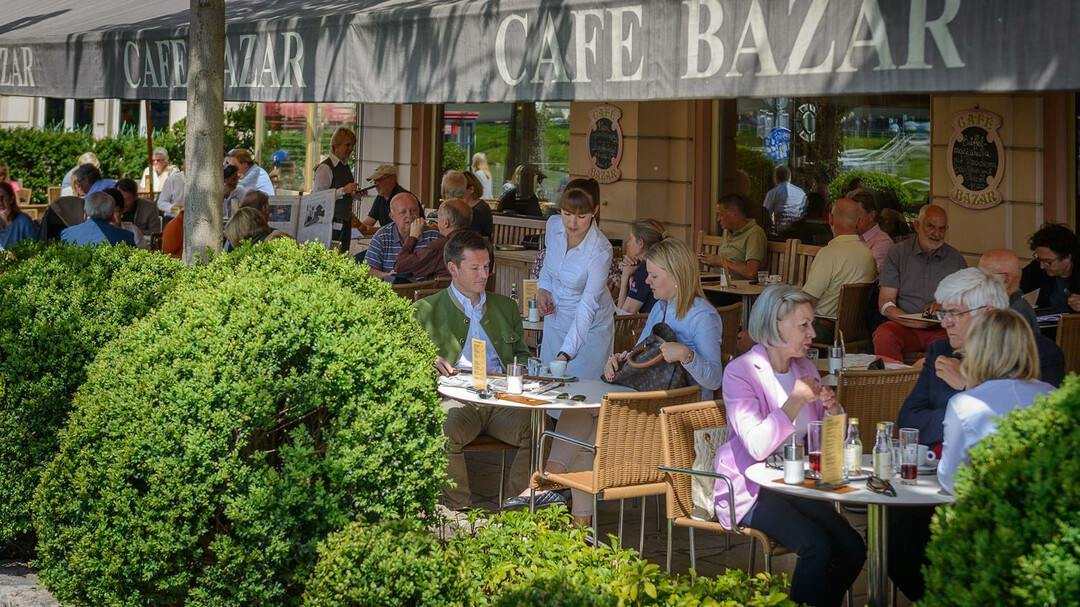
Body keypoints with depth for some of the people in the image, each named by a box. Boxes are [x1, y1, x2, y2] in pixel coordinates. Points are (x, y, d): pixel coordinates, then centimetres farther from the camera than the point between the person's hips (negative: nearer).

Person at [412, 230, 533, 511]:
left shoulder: (506, 307, 25)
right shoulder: (426, 311, 14)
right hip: (455, 399, -3)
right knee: (443, 433, -37)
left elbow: (522, 355, 29)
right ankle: (460, 510, -20)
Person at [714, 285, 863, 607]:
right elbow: (758, 446, -23)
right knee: (817, 547, -28)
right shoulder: (740, 372, -10)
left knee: (853, 549, -16)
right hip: (751, 491, -6)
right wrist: (796, 401, -22)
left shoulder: (805, 368, 12)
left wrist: (833, 410, -4)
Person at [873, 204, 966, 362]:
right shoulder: (898, 253, 10)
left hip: (941, 330, 1)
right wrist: (916, 322, -16)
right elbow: (885, 304, 2)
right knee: (884, 335, -35)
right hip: (903, 325, 0)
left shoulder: (956, 259, 16)